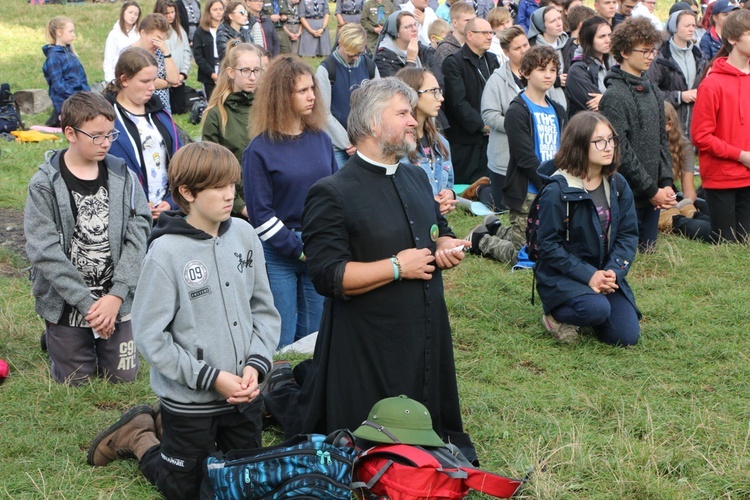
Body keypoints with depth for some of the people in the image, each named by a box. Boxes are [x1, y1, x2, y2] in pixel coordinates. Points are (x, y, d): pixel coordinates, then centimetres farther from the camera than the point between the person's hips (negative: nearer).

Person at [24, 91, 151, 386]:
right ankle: (54, 339, 38)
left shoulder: (122, 176, -2)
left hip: (117, 301, 2)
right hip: (66, 306, -2)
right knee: (75, 382, 9)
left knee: (123, 377, 9)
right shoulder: (45, 185, -11)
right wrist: (88, 304, -19)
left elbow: (137, 235, -7)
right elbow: (45, 251, -15)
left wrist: (116, 295, -17)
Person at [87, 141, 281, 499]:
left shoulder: (244, 235, -3)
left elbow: (264, 309, 4)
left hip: (245, 394, 5)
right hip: (189, 400, -5)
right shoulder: (166, 252, -18)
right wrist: (210, 377, -18)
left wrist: (256, 364, -10)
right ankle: (138, 438, 36)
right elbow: (150, 337, -16)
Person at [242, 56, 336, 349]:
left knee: (315, 335, 11)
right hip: (278, 255, -4)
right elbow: (260, 213, -8)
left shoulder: (321, 139, 7)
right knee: (281, 339, 1)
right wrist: (299, 249, -11)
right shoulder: (260, 149, -8)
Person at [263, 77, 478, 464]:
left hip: (429, 335, 7)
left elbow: (438, 230, 28)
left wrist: (446, 247, 3)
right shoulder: (333, 194, -15)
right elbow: (328, 276, -22)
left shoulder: (416, 178, 13)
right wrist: (397, 267, -20)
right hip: (369, 349, -7)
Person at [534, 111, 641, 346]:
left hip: (606, 274, 6)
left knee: (627, 336, -10)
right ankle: (557, 315, -1)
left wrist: (614, 271, -14)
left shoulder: (618, 186, 3)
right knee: (597, 309, -34)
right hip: (562, 276, -6)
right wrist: (588, 275, -21)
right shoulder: (557, 191, -15)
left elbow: (628, 234, 3)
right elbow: (549, 245, -14)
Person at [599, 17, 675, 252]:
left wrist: (666, 184, 3)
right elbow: (621, 151, -17)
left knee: (648, 251, 13)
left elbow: (662, 141, 16)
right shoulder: (615, 96, -14)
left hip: (653, 196, 8)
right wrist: (652, 190, -14)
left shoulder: (653, 91, 13)